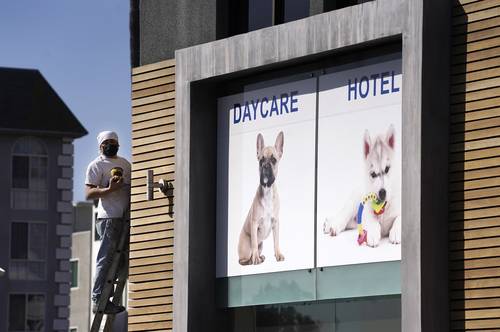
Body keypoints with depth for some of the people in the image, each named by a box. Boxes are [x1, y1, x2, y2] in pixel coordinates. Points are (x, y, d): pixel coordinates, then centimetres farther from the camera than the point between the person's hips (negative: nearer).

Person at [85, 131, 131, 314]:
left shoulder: (125, 163, 22)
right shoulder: (97, 165, 0)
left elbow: (131, 186, 32)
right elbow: (89, 193, -8)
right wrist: (109, 190, -22)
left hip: (125, 217, 8)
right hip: (109, 218, -8)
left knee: (121, 260, 7)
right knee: (106, 259, -11)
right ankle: (98, 300, -11)